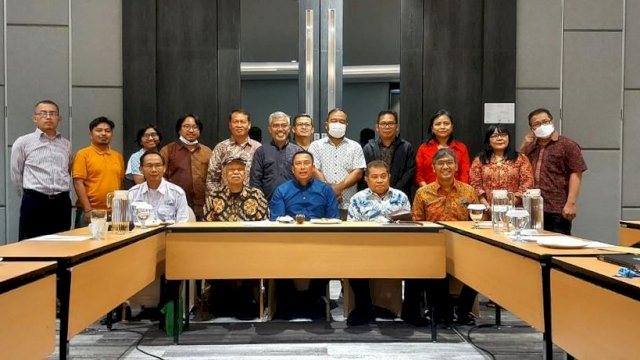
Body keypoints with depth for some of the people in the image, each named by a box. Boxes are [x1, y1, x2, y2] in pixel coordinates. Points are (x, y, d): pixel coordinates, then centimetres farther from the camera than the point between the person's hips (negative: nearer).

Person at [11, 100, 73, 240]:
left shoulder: (66, 144, 12)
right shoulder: (23, 142, 1)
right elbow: (16, 174, 5)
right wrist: (30, 197, 10)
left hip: (62, 203, 4)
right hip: (34, 204, -3)